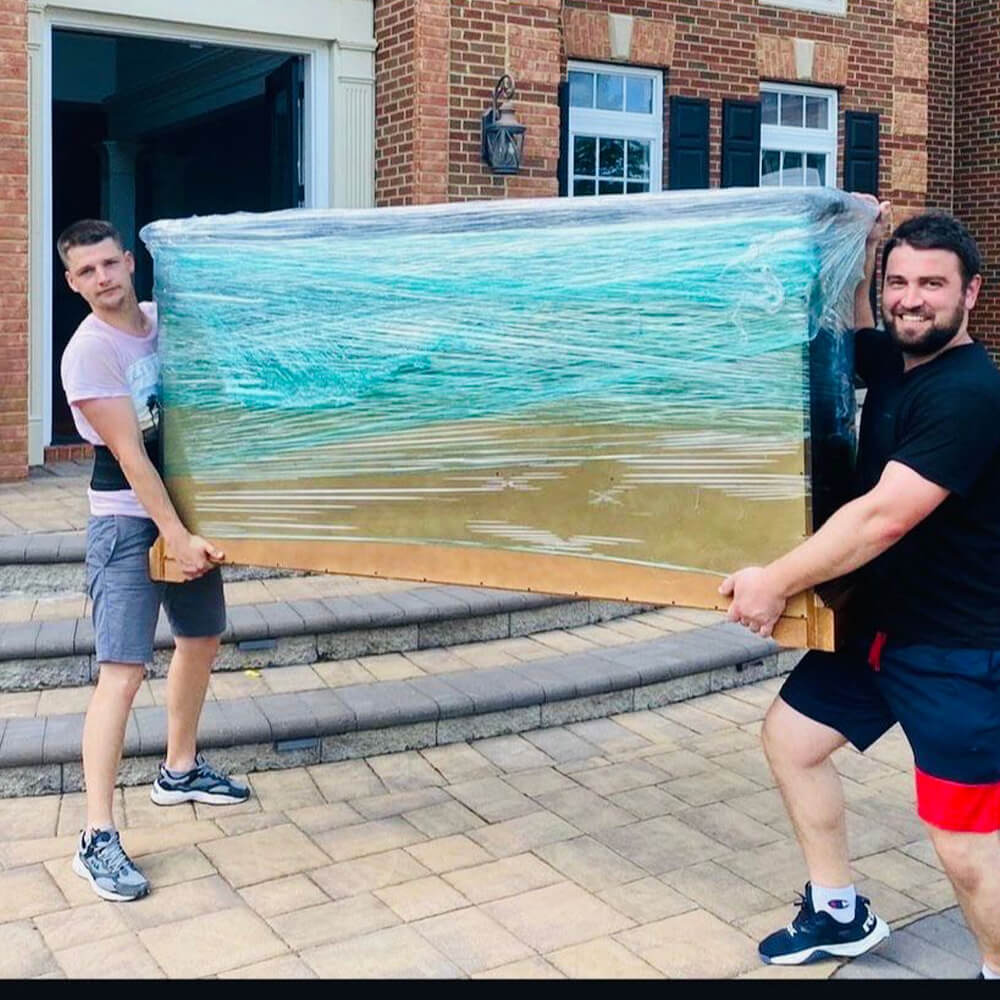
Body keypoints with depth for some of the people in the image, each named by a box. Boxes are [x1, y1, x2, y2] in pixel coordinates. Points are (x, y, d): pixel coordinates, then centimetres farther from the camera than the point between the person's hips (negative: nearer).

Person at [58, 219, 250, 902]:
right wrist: (175, 535, -20)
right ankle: (98, 839, -10)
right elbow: (129, 453, -19)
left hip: (187, 501, 8)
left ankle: (180, 770, 38)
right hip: (128, 519, -7)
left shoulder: (165, 317, 3)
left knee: (202, 637, 19)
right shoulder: (89, 352, -16)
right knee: (124, 671, -13)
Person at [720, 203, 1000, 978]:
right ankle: (840, 913, 33)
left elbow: (886, 517, -28)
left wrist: (778, 582, -21)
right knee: (791, 737, 16)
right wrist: (858, 255, 11)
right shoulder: (896, 361, 5)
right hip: (880, 622, 9)